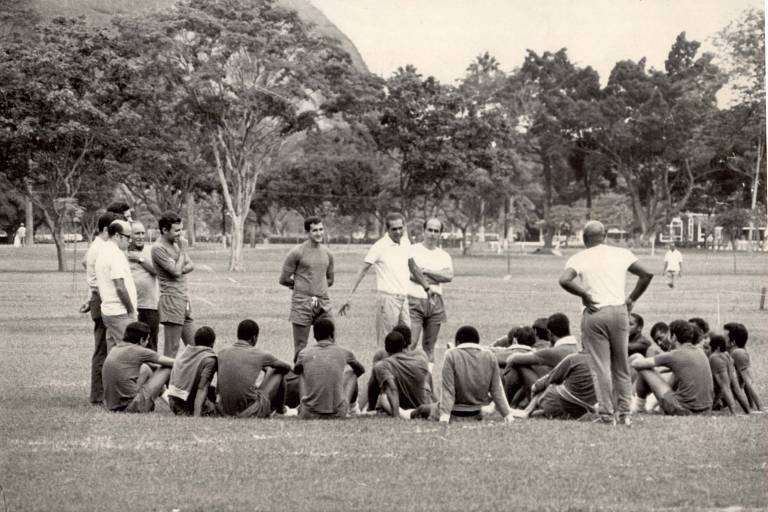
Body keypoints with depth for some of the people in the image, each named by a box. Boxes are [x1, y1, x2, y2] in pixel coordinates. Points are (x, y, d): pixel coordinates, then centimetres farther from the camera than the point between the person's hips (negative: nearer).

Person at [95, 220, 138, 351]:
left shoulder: (103, 251, 16)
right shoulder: (116, 254, -15)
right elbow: (120, 287, -20)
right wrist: (131, 311, -12)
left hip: (107, 310, 10)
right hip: (120, 313, -10)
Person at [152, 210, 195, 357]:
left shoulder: (176, 243, 13)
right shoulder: (158, 248, -13)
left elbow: (190, 266, 12)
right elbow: (176, 271, -18)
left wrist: (180, 270, -9)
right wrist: (181, 250, -8)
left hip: (184, 299, 9)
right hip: (171, 300, -9)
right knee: (171, 350, -6)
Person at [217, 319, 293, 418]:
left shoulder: (222, 353, 3)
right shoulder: (259, 355, -5)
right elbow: (287, 367, 14)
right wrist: (268, 369, 36)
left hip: (225, 411, 4)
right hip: (251, 412, -4)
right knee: (278, 371, 15)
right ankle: (280, 409, 38)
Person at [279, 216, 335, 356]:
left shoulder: (327, 253, 12)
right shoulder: (297, 252, -4)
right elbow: (284, 280, -1)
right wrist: (300, 285, 9)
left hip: (323, 302, 4)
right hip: (302, 303, -4)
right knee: (300, 347, -2)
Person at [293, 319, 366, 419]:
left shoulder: (304, 354, 3)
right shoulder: (344, 353, 2)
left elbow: (296, 371, 27)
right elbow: (361, 370, 25)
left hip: (309, 414, 1)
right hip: (338, 414, -1)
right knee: (351, 373, 23)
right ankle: (352, 407, 43)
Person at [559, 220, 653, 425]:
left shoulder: (579, 258, -1)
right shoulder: (622, 254, 7)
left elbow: (564, 280, -18)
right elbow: (647, 274, 3)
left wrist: (584, 295, -7)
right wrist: (632, 299, 9)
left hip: (594, 314, -2)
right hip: (619, 311, 2)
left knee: (600, 367, 2)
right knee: (621, 366, 13)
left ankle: (607, 415, 0)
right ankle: (624, 412, 14)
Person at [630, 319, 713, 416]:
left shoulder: (675, 355, -9)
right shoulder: (700, 353, 10)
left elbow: (636, 363, -3)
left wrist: (639, 358, 20)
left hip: (684, 410, -7)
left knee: (643, 368, 3)